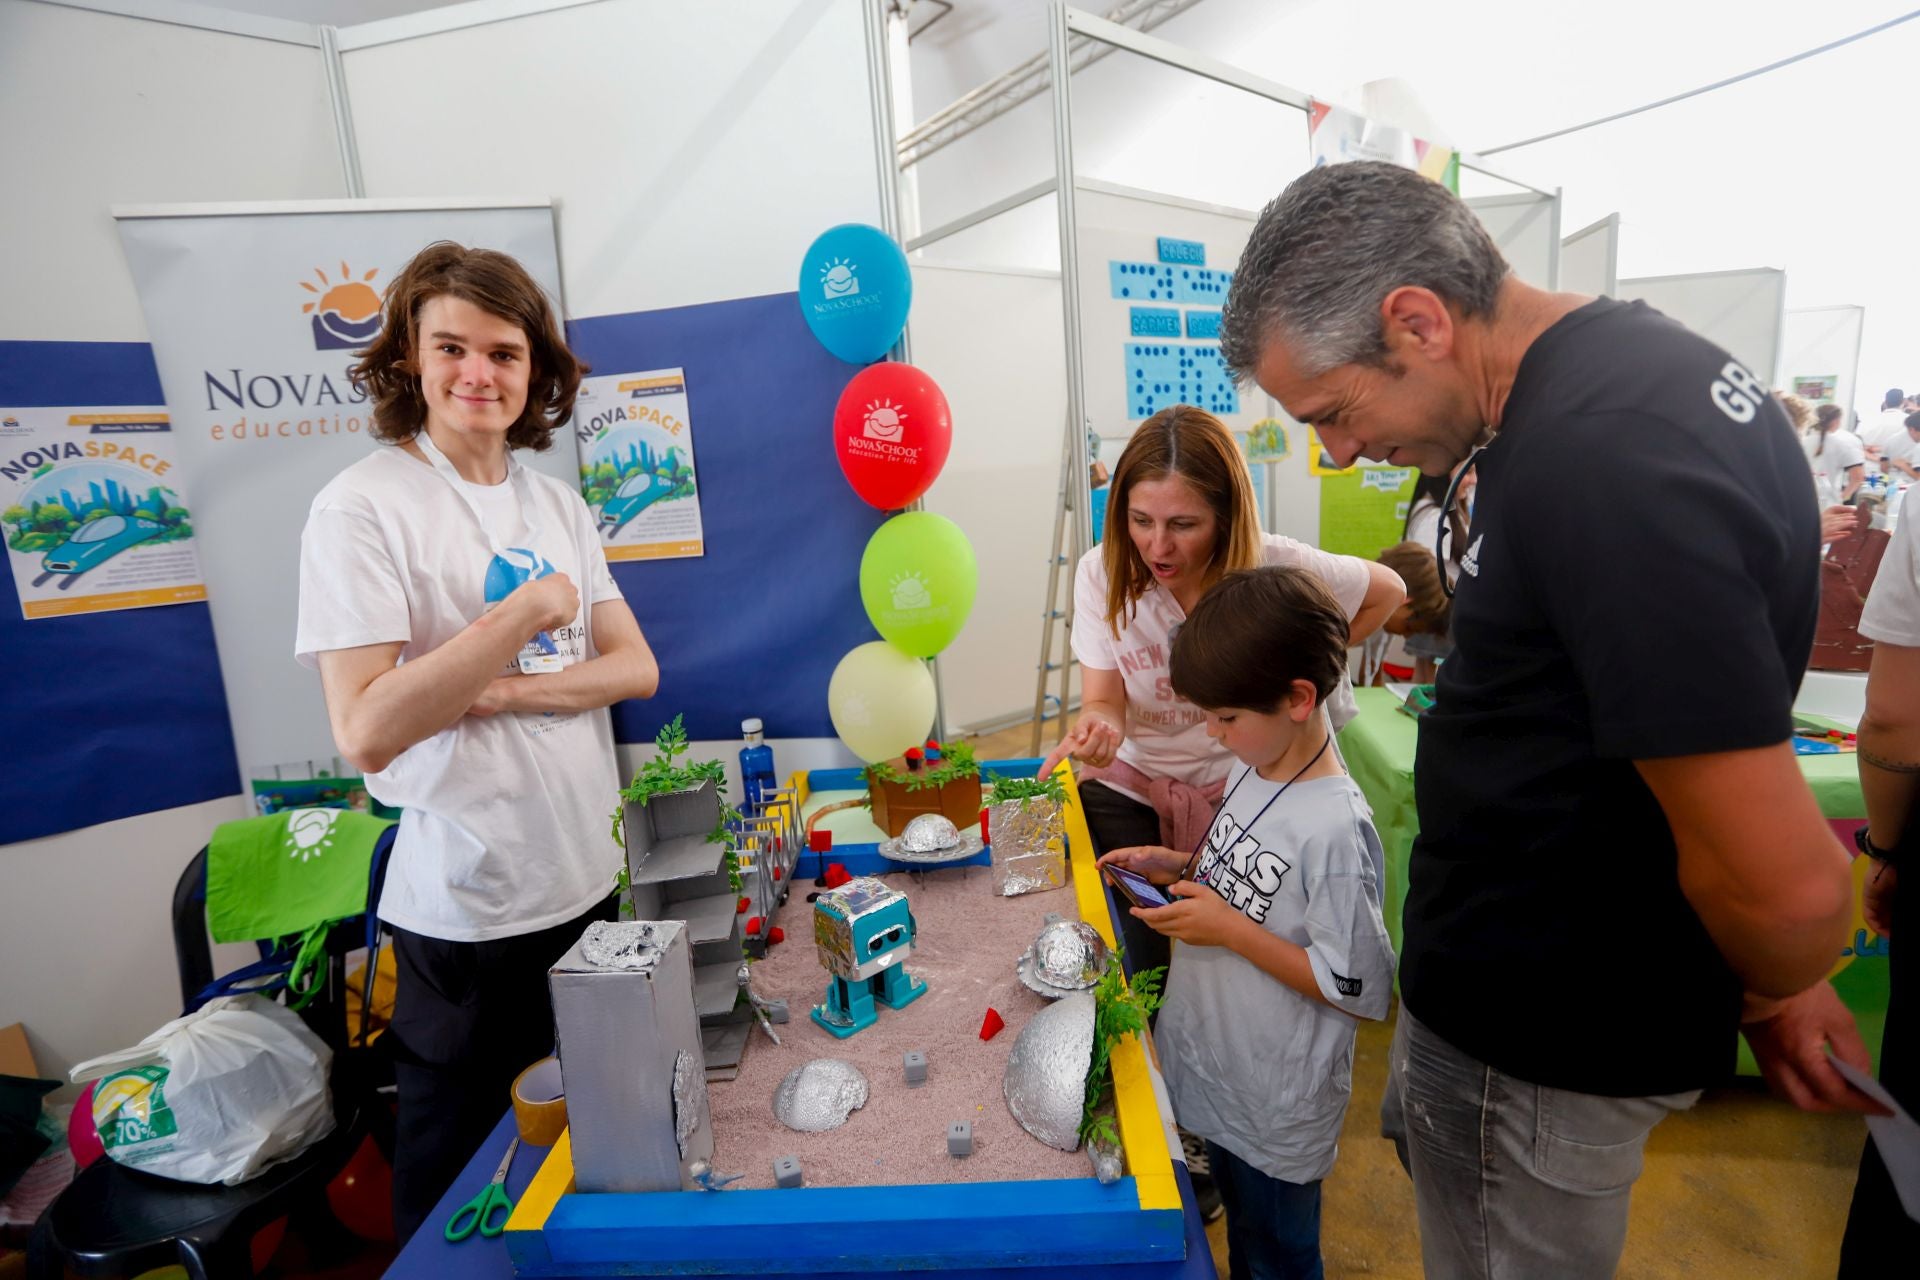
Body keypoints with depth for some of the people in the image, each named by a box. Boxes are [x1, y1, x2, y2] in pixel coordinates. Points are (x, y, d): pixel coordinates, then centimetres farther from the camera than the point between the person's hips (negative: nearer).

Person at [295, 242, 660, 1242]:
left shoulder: (555, 501, 6)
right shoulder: (362, 507, -12)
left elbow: (636, 668, 0)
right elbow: (367, 733, -20)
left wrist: (509, 692, -15)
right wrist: (526, 612, -20)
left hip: (586, 881, 6)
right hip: (468, 910, -5)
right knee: (460, 1175, 15)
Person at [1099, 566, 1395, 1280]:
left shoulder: (1335, 828, -30)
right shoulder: (1252, 772, -5)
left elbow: (1359, 987, -24)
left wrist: (1231, 930, -26)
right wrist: (1177, 868, -5)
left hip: (1276, 1113, -7)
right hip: (1215, 1072, 7)